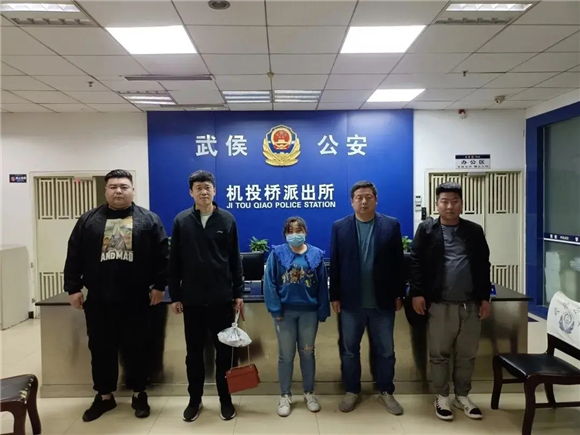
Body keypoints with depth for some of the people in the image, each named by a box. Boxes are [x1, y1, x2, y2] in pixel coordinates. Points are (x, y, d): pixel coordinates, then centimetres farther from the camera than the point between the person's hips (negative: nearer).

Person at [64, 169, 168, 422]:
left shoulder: (149, 220, 0)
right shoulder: (88, 220, 6)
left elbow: (162, 255, -1)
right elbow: (74, 257, 6)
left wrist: (159, 285, -5)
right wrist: (73, 288, 2)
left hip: (136, 300, -2)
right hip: (98, 300, 2)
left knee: (136, 349, 10)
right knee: (101, 350, 13)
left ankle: (139, 395, 27)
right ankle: (104, 396, 30)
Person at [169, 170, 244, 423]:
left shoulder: (227, 220, 0)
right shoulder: (181, 221, 1)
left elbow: (235, 259, 2)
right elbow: (174, 262, 3)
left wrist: (238, 293, 0)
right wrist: (174, 295, 1)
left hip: (221, 298, 0)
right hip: (191, 300, 1)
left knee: (224, 350, 10)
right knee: (194, 352, 13)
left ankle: (225, 400, 26)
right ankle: (195, 400, 30)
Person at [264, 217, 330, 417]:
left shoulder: (316, 254, -2)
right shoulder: (277, 254, -6)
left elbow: (322, 285, 1)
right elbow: (269, 283, -7)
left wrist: (322, 311, 0)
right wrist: (275, 309, -13)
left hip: (309, 311, 1)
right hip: (285, 311, -1)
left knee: (307, 353, 14)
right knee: (286, 355, 10)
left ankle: (309, 393, 31)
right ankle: (285, 396, 25)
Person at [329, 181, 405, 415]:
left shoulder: (391, 225, 0)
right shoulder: (339, 227, 0)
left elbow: (398, 262, 1)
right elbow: (335, 264, 0)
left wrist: (399, 294, 0)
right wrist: (335, 296, -1)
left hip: (382, 301, 0)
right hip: (351, 301, 0)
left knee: (385, 350, 12)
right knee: (349, 349, 11)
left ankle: (386, 392, 29)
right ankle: (352, 391, 28)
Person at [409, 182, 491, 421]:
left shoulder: (474, 231, 8)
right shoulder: (427, 229, 0)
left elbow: (484, 266, 10)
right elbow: (416, 262, -3)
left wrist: (485, 297, 6)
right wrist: (417, 293, -11)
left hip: (470, 305, 3)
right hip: (440, 305, -2)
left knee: (467, 355, 13)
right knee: (439, 354, 8)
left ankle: (462, 396, 31)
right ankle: (442, 397, 24)